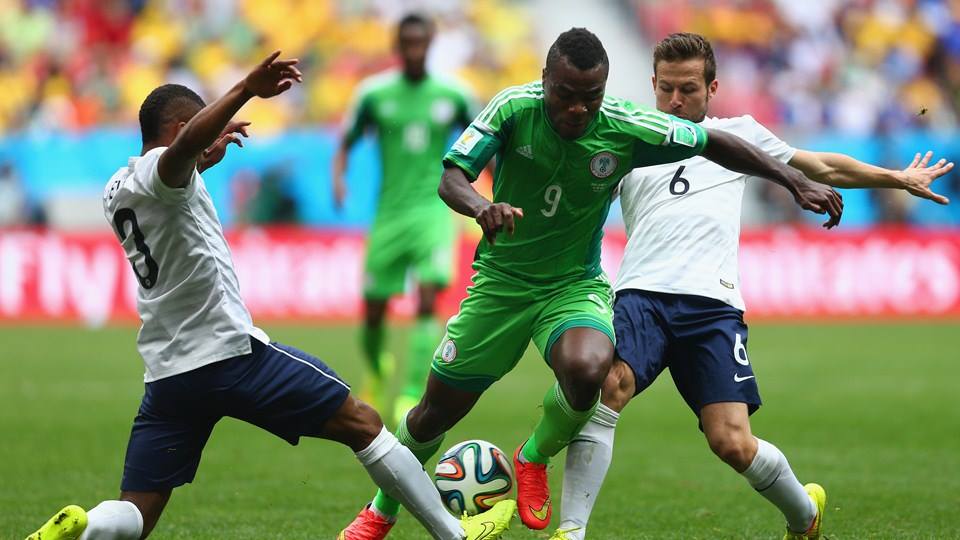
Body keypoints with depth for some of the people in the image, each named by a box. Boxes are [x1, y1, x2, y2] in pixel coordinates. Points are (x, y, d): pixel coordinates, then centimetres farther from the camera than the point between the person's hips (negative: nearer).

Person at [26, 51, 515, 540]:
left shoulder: (116, 191, 18)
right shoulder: (160, 169, -8)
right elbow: (185, 144, -35)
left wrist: (207, 155, 47)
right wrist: (248, 90, -44)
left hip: (167, 372, 8)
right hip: (232, 352, -8)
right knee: (362, 424, 6)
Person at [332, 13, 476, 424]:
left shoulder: (453, 96, 1)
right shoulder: (375, 93, 0)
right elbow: (346, 143, 8)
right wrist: (337, 178, -12)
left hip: (433, 209, -1)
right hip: (390, 213, 1)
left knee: (427, 301, -20)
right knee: (373, 311, 6)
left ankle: (412, 395, -17)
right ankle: (377, 372, 38)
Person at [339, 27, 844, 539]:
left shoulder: (625, 128, -18)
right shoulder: (514, 108, -18)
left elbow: (713, 143, -8)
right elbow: (451, 177, -22)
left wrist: (796, 181, -13)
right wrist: (479, 205, -45)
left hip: (575, 286, -1)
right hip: (500, 282, 1)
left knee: (587, 371, -34)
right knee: (437, 411, 7)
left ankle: (534, 459, -1)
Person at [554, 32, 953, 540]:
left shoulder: (737, 133, 20)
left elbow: (822, 167, 30)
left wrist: (900, 179, 35)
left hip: (711, 302, 0)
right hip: (640, 294, 1)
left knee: (732, 443, -12)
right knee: (606, 384, -30)